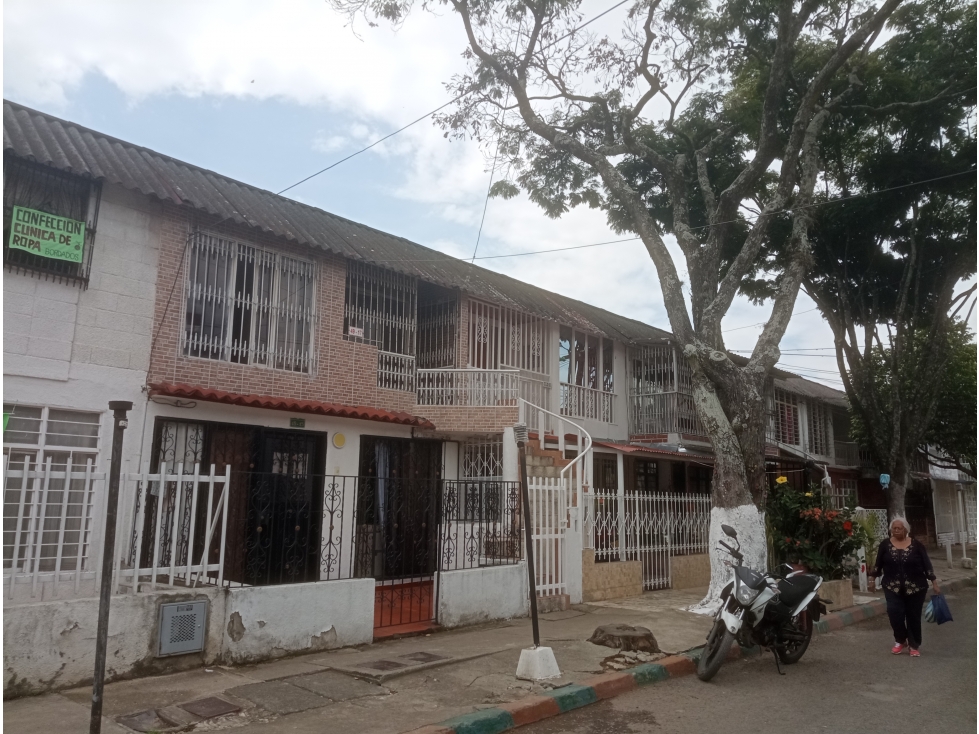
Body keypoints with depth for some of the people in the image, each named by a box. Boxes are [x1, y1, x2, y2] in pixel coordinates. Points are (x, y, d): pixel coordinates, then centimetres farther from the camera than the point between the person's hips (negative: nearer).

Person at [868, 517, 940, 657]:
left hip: (915, 587, 0)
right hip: (892, 587, 1)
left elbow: (926, 564, -1)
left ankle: (914, 645, 22)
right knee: (894, 613, -11)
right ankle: (900, 641, 11)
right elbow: (878, 563, 7)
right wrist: (872, 579, 7)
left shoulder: (916, 545, -3)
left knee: (913, 615, 6)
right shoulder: (885, 544, 1)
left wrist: (934, 582, -4)